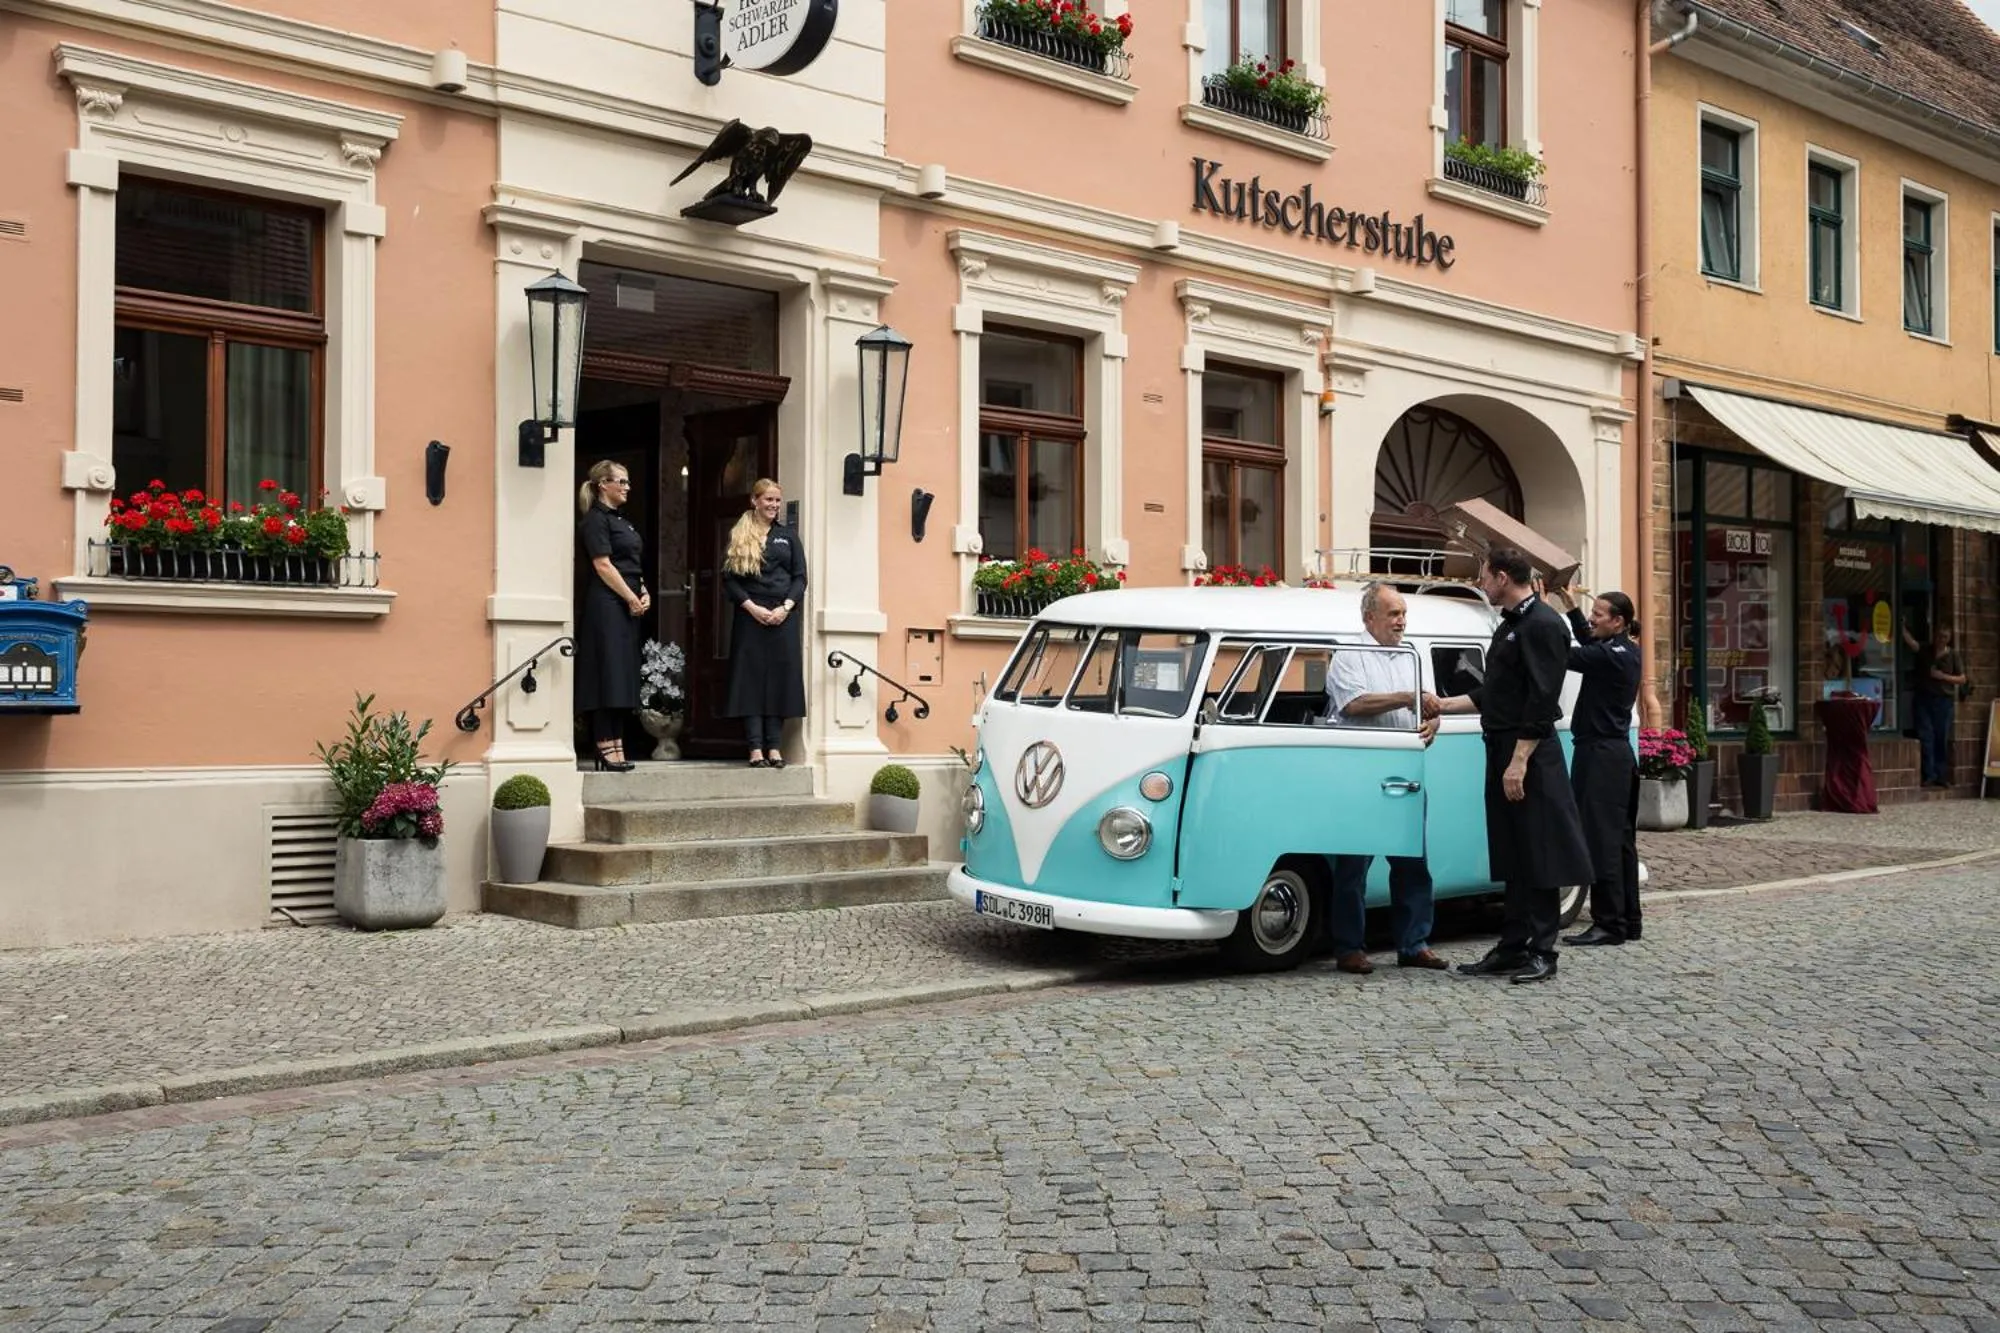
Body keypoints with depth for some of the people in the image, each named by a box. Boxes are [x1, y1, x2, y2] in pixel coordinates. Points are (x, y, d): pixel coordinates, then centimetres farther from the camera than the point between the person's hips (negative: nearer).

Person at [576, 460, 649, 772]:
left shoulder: (620, 520, 20)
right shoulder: (595, 520, -8)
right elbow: (603, 565, -15)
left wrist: (644, 593, 6)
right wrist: (632, 598, -14)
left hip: (627, 607, 9)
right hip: (606, 606, -9)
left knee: (623, 676, 8)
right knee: (608, 675, -9)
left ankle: (616, 746, 11)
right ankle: (605, 748, -7)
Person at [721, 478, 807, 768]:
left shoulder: (788, 536, 12)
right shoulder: (738, 536, 7)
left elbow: (800, 577, 7)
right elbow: (728, 578, 1)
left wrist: (785, 607, -8)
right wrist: (751, 606, -11)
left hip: (783, 616, 2)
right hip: (750, 616, -2)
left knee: (780, 679, 0)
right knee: (751, 678, -4)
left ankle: (775, 747, 3)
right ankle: (756, 748, -4)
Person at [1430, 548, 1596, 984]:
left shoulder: (1542, 625, -12)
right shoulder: (1510, 624, 17)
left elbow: (1542, 701, -19)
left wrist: (1519, 761, -21)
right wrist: (1446, 704, 26)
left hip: (1531, 756, -9)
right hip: (1503, 751, 9)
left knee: (1537, 855, -2)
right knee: (1512, 856, 12)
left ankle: (1541, 953, 4)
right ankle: (1512, 949, 18)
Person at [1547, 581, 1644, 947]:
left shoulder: (1611, 656, -17)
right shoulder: (1627, 652, 11)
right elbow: (1589, 644, 26)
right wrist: (1572, 608, 21)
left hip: (1601, 755, -10)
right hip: (1618, 753, 10)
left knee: (1601, 840, -8)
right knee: (1620, 839, 12)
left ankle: (1609, 923, -6)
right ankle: (1628, 920, 18)